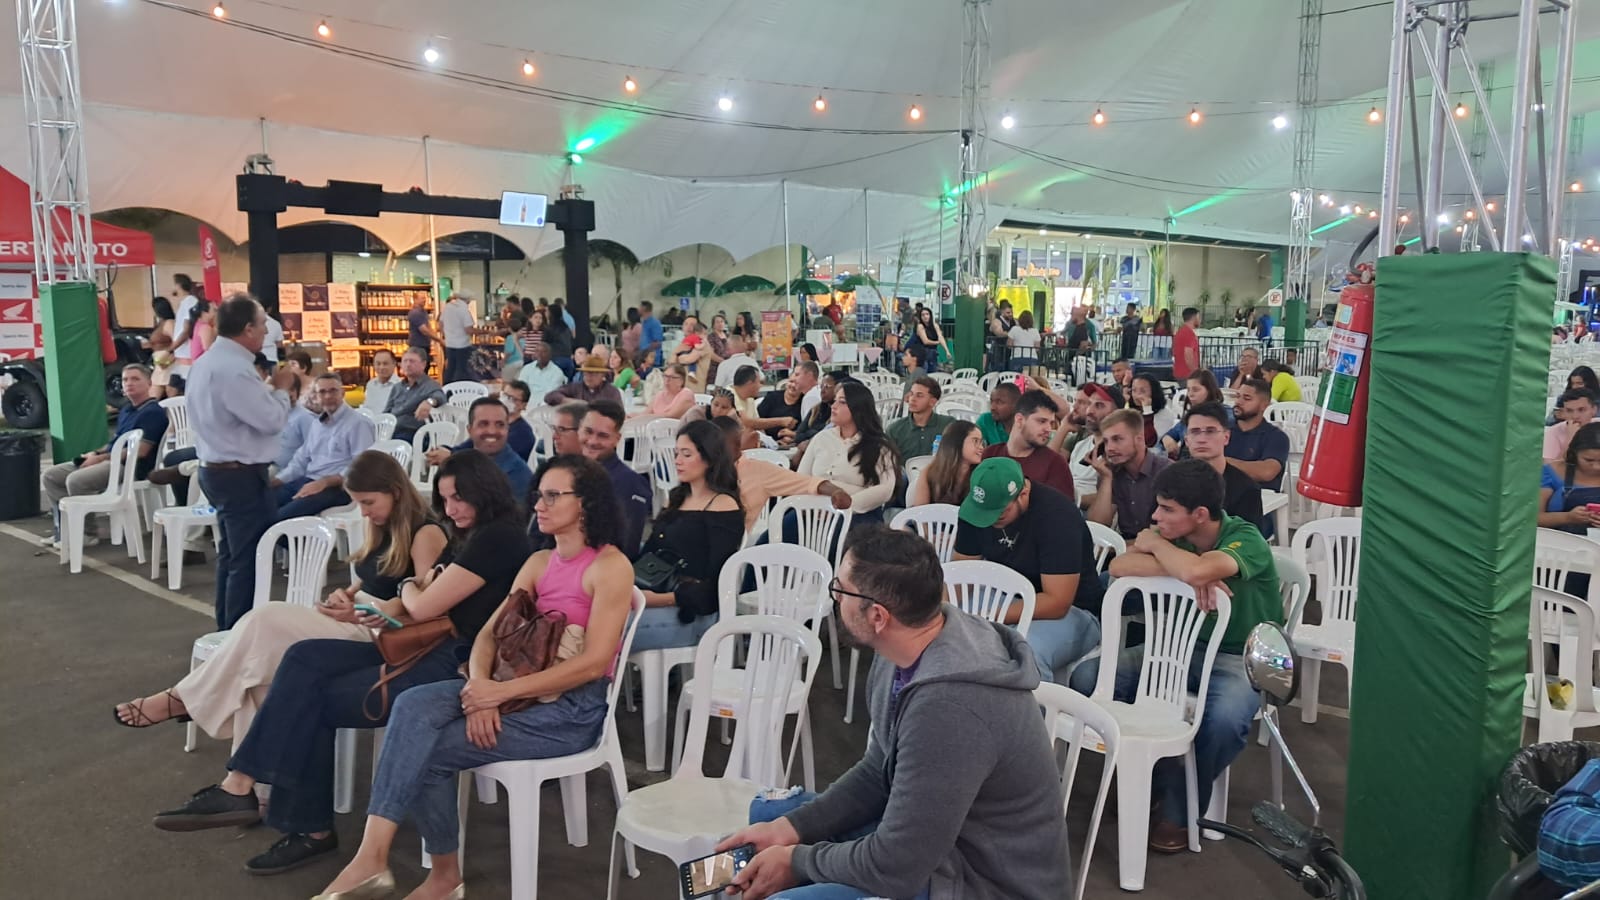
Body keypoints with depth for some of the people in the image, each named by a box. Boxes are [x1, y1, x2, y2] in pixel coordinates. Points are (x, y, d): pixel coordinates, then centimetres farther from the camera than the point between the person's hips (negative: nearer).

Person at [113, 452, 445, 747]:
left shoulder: (426, 533, -13)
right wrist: (346, 595, 2)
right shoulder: (383, 528, 16)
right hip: (358, 622, 9)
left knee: (265, 623, -20)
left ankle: (184, 699, -2)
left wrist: (356, 612, -18)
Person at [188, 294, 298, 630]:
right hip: (242, 475, -11)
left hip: (217, 469, 11)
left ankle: (228, 628, 28)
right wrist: (281, 388, -5)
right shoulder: (235, 369, -23)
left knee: (232, 554, 19)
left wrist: (270, 389, 11)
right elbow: (271, 420, -21)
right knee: (250, 559, -4)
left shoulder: (206, 362, 11)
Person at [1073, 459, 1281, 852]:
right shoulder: (1172, 535, -2)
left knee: (1225, 716, -40)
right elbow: (1119, 566, -19)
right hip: (1182, 645, 5)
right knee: (1087, 678, -16)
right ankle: (1160, 781, -4)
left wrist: (1154, 544, -19)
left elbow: (1195, 570, -40)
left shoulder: (1246, 540, -19)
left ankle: (1180, 809, -11)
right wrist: (1189, 574, -29)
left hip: (1241, 657, -5)